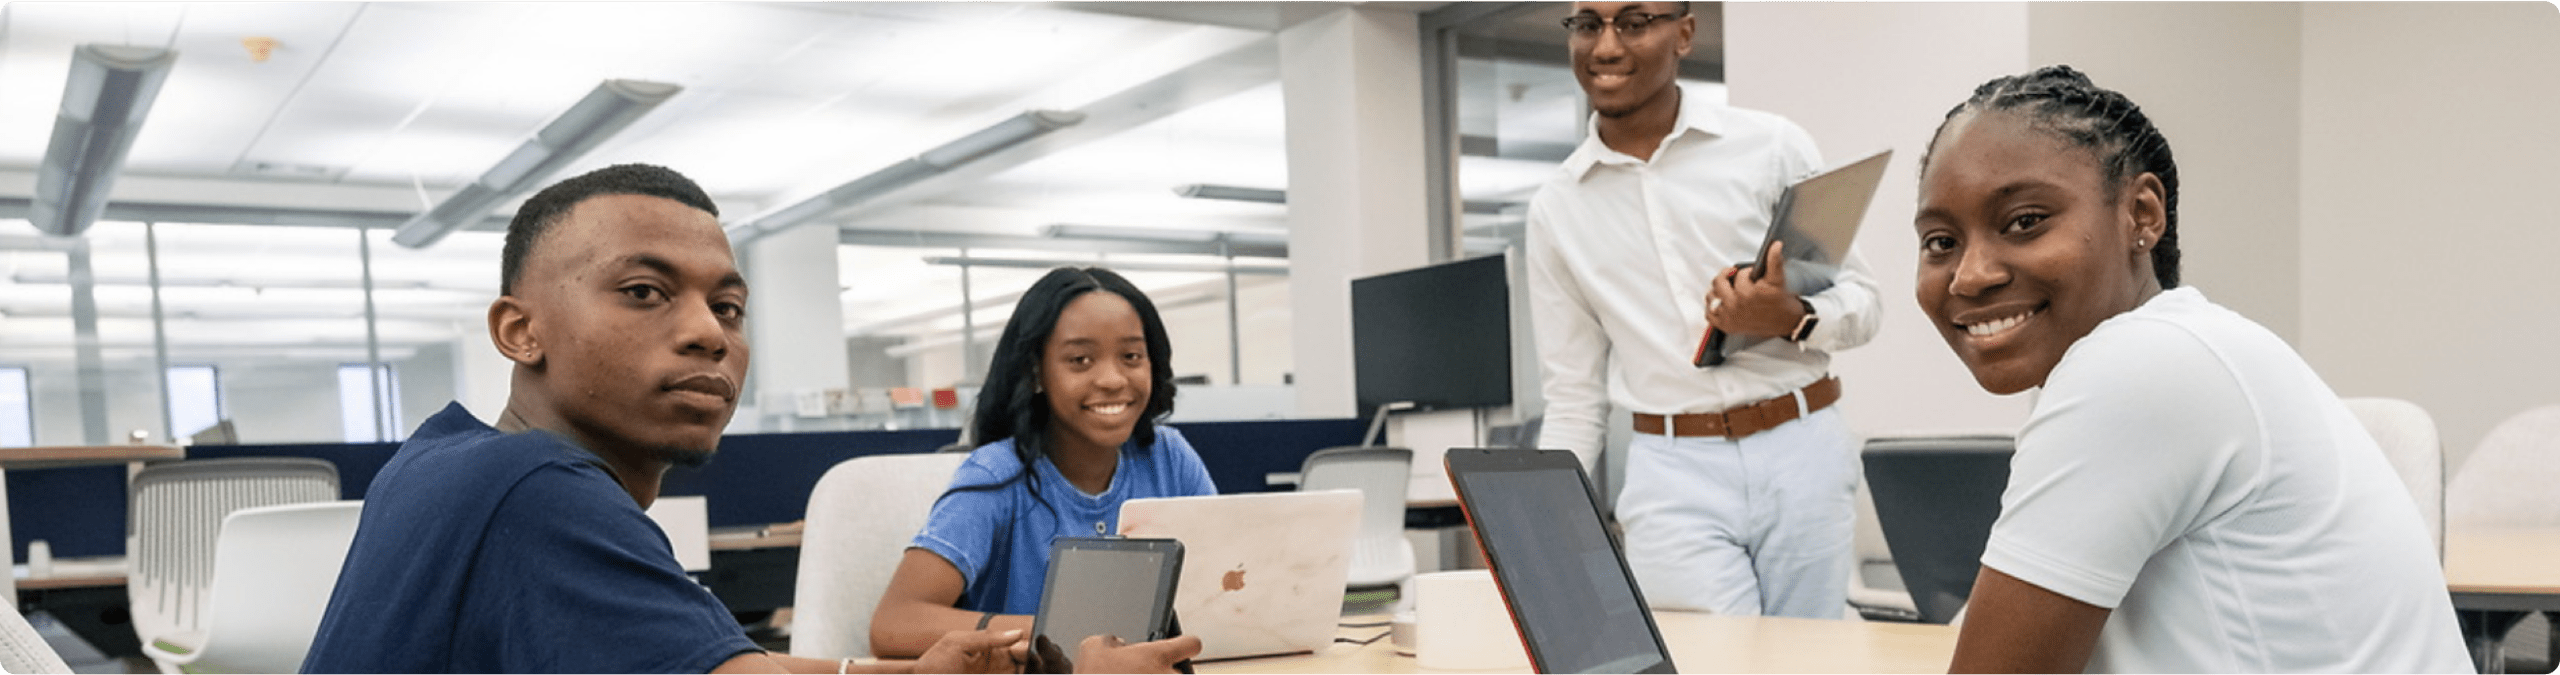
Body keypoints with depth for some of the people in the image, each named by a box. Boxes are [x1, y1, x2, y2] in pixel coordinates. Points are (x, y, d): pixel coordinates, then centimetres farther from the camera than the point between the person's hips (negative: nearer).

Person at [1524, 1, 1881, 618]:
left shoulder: (1774, 146, 0)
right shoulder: (1556, 209, 6)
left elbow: (1859, 298, 5)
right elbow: (1574, 395, 11)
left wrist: (1792, 320, -17)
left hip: (1802, 452, 0)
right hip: (1672, 474, 0)